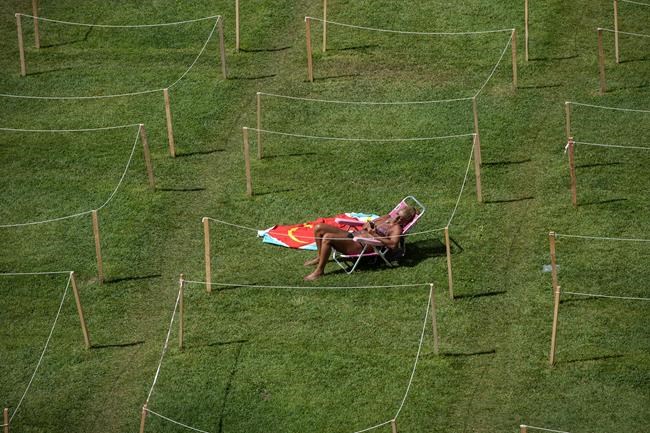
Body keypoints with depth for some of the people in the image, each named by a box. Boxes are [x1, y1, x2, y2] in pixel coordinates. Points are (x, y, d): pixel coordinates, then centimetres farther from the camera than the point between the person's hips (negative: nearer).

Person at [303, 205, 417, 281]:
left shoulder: (397, 228, -4)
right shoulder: (387, 218, 20)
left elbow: (393, 245, -24)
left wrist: (374, 235, -22)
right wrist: (369, 224, 4)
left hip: (359, 246, -9)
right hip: (352, 235, 9)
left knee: (327, 237, -29)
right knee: (319, 228, 0)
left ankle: (319, 270, -18)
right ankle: (320, 257, 18)